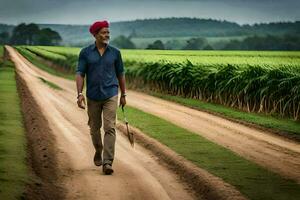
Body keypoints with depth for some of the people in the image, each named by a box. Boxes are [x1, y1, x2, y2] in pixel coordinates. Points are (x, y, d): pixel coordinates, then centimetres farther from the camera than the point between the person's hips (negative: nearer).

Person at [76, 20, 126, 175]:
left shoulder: (115, 52, 3)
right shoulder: (85, 52, -1)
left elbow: (120, 74, 11)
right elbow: (80, 73, -4)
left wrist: (123, 95, 14)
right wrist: (80, 94, -16)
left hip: (110, 95, -1)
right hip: (93, 96, 1)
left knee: (110, 128, -12)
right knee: (94, 128, 14)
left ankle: (107, 162, -16)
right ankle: (98, 152, 42)